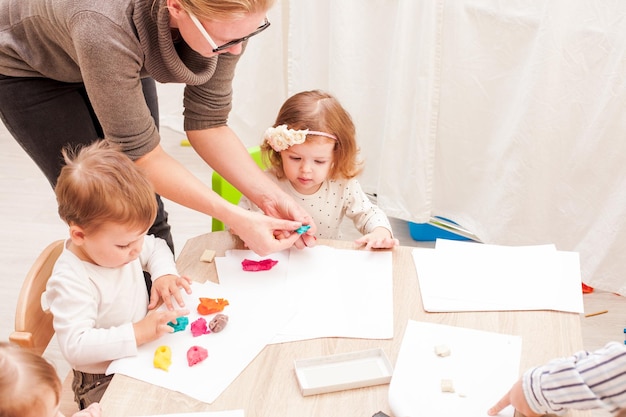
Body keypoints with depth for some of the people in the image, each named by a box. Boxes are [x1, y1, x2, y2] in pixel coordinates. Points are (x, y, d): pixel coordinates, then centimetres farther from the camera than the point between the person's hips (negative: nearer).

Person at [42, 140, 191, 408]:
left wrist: (163, 273, -7)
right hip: (105, 382, -6)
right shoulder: (70, 282, -29)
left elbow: (156, 247, 14)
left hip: (141, 353, 7)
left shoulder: (118, 240, -6)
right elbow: (75, 347, -34)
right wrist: (137, 333, -38)